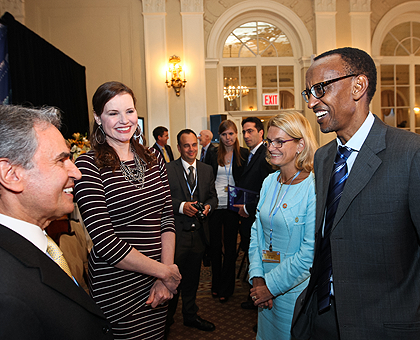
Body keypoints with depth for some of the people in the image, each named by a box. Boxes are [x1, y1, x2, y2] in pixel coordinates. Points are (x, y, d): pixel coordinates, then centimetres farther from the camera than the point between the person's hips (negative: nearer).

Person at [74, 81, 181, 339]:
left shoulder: (153, 158, 3)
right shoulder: (88, 166, -15)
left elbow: (167, 217, 1)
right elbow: (105, 242, -20)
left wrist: (165, 279, -8)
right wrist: (164, 271, -14)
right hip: (118, 289, -5)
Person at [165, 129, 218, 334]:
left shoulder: (207, 170, 9)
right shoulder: (167, 170, -6)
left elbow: (212, 196, 14)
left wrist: (208, 206, -7)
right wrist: (181, 206, -21)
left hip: (199, 232, 5)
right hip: (176, 233, -4)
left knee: (192, 278, 19)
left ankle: (190, 315, 38)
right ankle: (167, 318, 31)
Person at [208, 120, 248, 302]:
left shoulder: (243, 154, 0)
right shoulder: (214, 154, 6)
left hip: (232, 205, -2)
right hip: (215, 205, 2)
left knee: (230, 246, 8)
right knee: (215, 245, 10)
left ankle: (226, 288, 23)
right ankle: (216, 284, 28)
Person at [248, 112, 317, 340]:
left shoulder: (314, 187, -18)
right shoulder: (269, 182, 3)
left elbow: (311, 251, -21)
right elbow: (257, 232, 6)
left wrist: (272, 285, -15)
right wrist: (257, 278, -3)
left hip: (296, 292, -6)